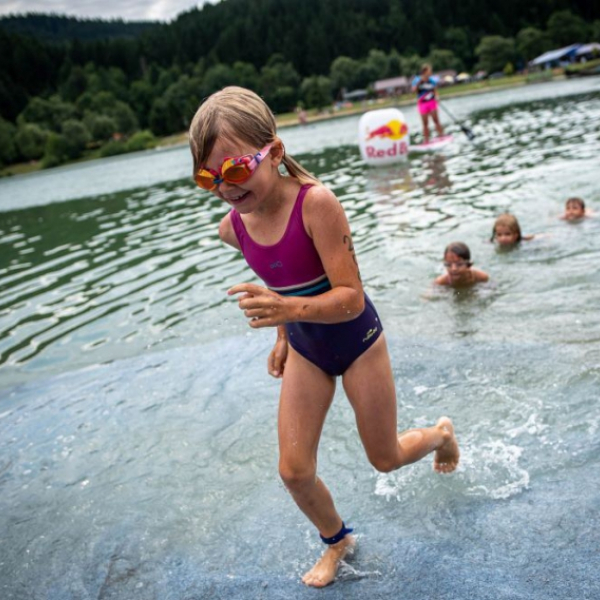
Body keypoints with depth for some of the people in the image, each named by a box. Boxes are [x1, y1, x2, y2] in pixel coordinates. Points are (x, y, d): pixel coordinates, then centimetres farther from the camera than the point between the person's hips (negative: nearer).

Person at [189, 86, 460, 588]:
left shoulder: (315, 203, -31)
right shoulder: (233, 228, -12)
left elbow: (351, 297, -32)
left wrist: (292, 309, -48)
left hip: (357, 341, -4)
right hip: (306, 351, 5)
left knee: (386, 458, 15)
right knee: (294, 472, 4)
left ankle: (440, 433, 50)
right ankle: (337, 540, 35)